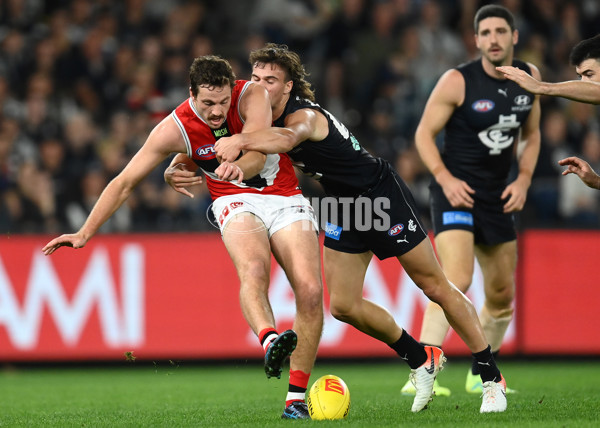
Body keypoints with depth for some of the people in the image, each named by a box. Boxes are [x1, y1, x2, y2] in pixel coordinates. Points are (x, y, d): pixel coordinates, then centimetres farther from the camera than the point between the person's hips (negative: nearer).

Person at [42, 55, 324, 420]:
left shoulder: (253, 96, -16)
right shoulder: (175, 129, -13)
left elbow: (257, 154, -31)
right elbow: (126, 182, -6)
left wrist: (239, 165, -56)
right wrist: (85, 233, -9)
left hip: (286, 198, 1)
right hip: (237, 202, -1)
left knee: (310, 290, -19)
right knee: (253, 269, -35)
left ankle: (297, 396, -13)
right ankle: (270, 340, -63)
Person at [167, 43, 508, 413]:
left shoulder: (304, 115, -29)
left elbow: (287, 138, -54)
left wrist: (239, 142, -72)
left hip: (383, 194, -8)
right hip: (343, 205, 8)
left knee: (436, 288, -1)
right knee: (343, 306, 1)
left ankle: (492, 377, 10)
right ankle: (422, 360, 21)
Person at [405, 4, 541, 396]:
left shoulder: (529, 78, 3)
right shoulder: (457, 82, -13)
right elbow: (424, 133, -6)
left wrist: (524, 179, 2)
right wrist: (444, 177, -19)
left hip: (497, 197, 6)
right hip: (456, 190, -6)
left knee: (503, 297, 12)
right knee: (457, 280, -26)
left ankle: (480, 377, 32)